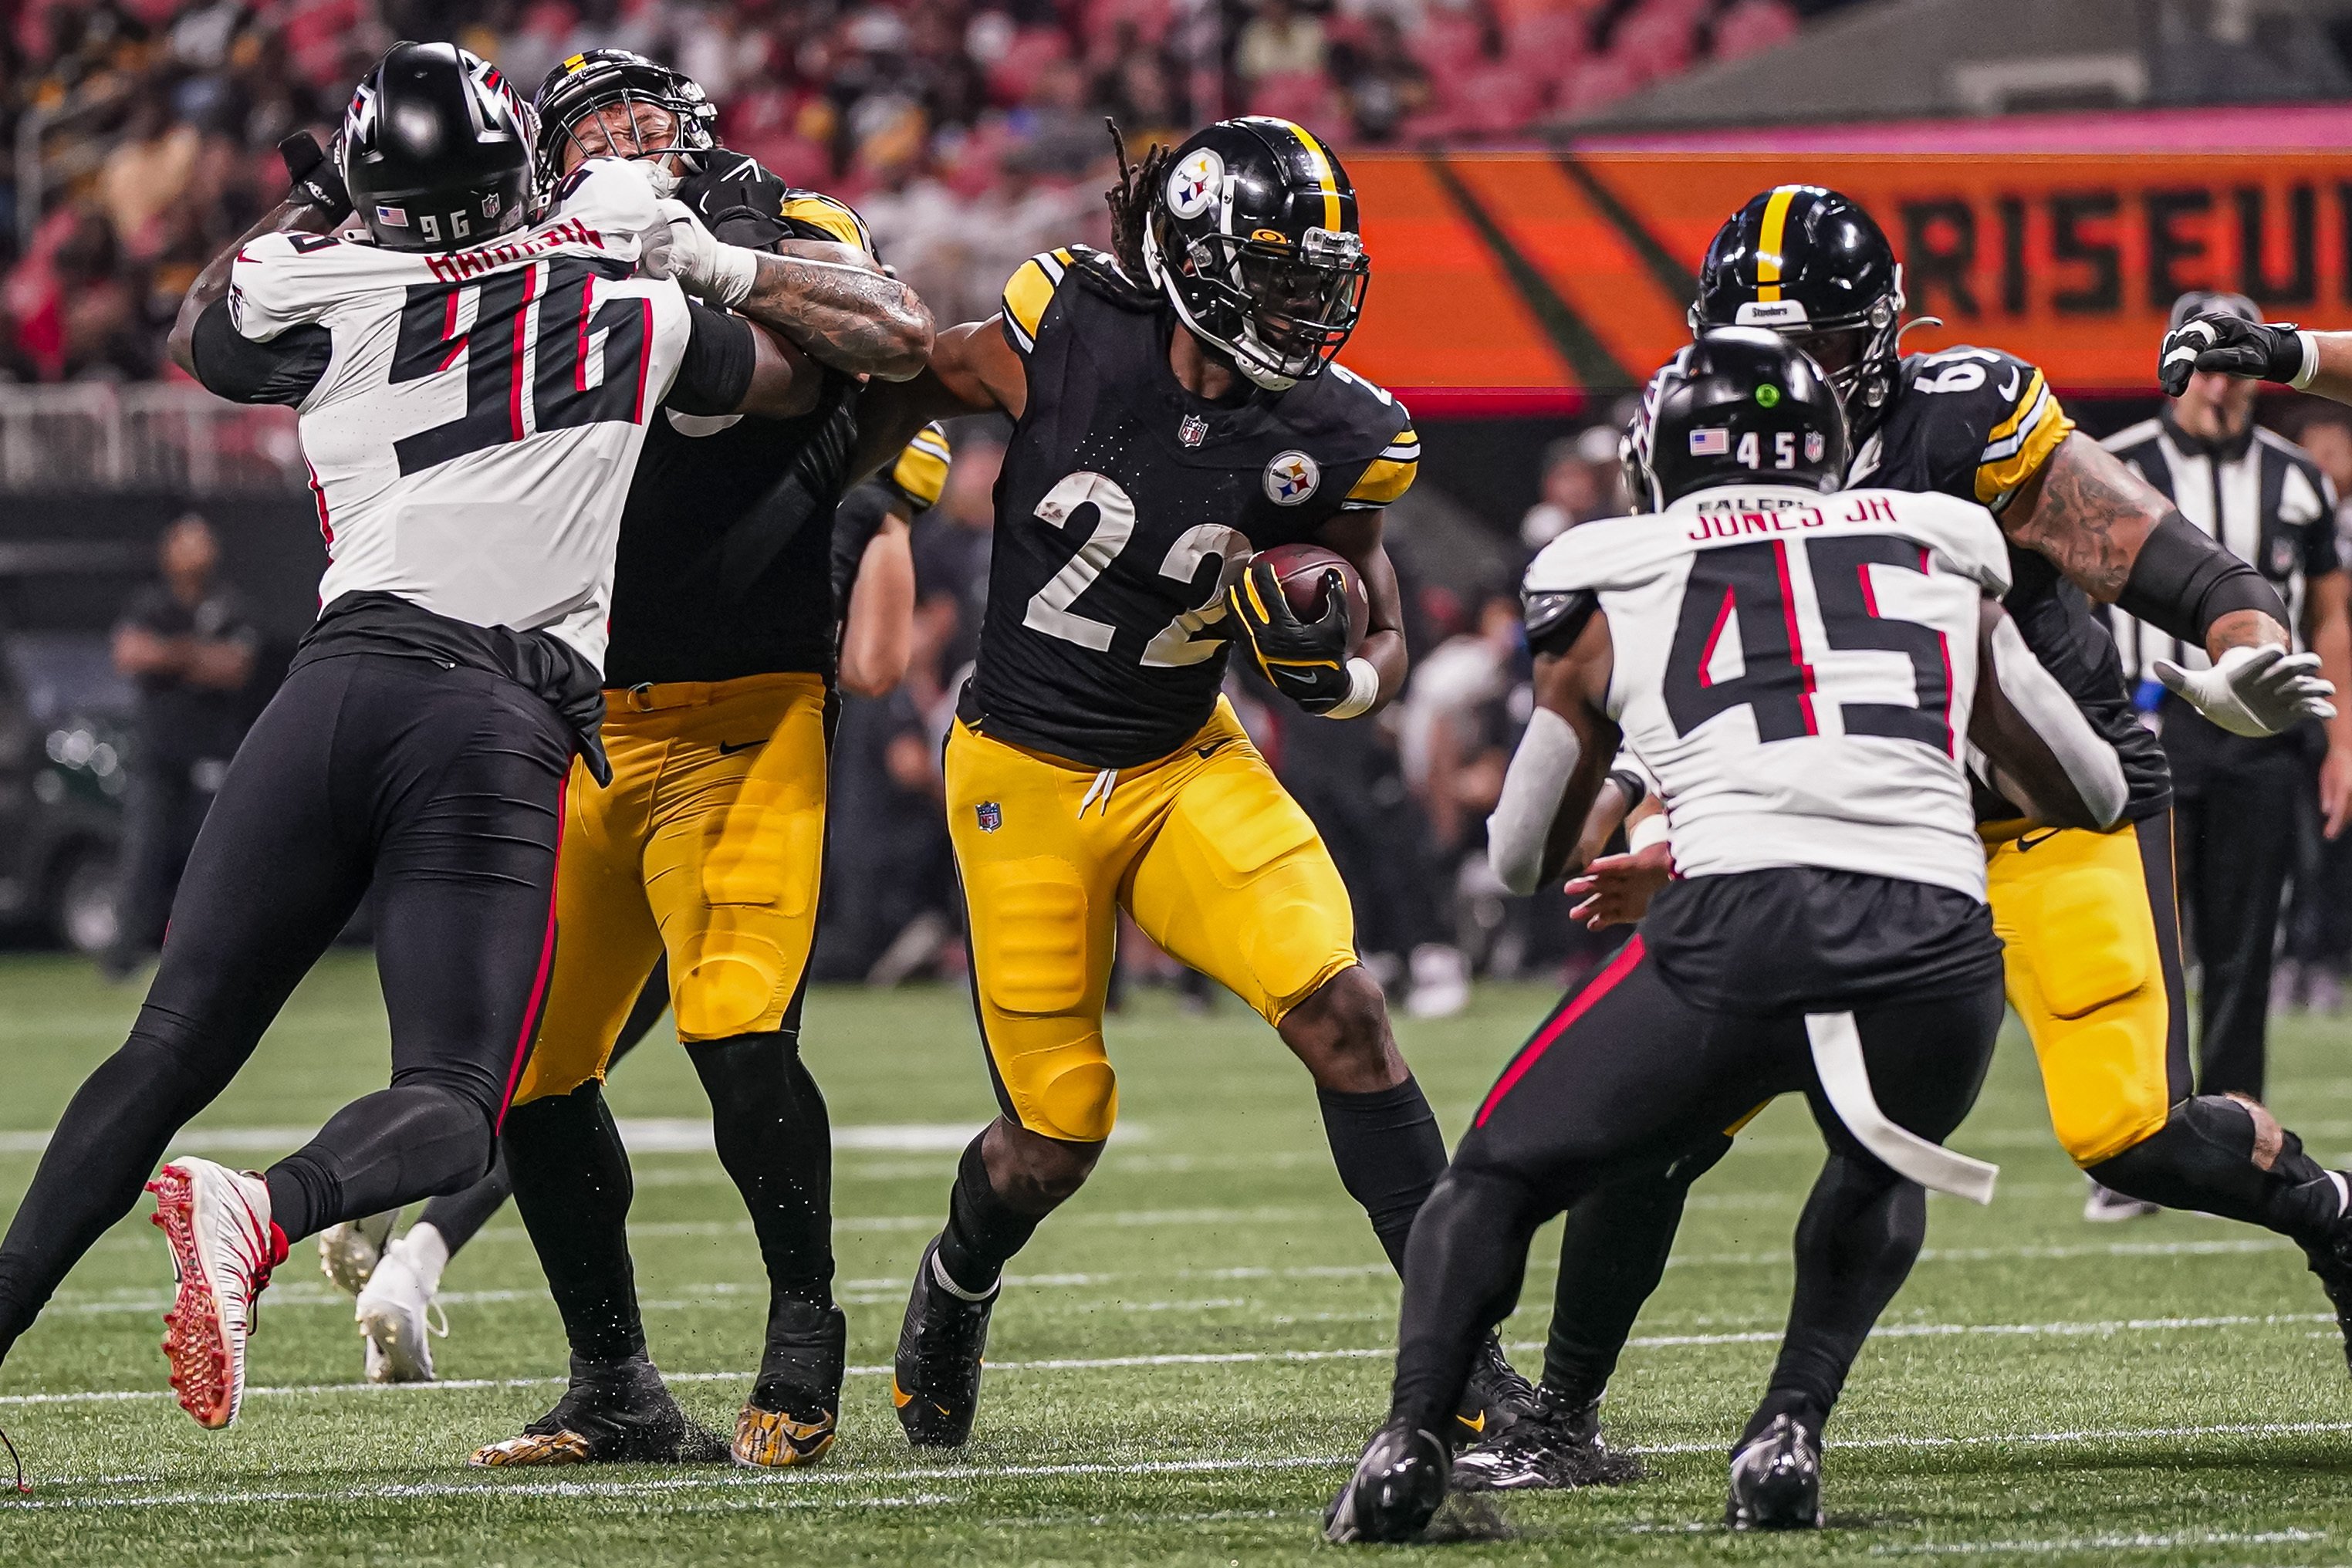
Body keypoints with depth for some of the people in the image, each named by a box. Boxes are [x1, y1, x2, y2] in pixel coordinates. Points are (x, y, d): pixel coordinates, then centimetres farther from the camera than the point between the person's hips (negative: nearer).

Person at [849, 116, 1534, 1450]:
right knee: (1057, 1135, 1)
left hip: (1188, 766, 2)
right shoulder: (1071, 333, -17)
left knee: (1341, 1010, -20)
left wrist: (1343, 673, -20)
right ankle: (954, 1291, 37)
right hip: (1025, 781, -2)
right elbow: (918, 385, 6)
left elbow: (1386, 637, 0)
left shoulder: (1327, 439, -11)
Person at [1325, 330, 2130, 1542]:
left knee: (1495, 1180, 18)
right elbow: (2094, 797, 36)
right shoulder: (1940, 557, 26)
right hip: (1938, 944, 2)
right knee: (1880, 1181, 34)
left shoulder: (1616, 589, 22)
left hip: (1742, 929, -2)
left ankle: (1411, 1440, -1)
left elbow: (1523, 861, 34)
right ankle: (1788, 1432, 15)